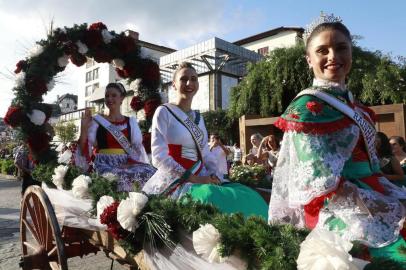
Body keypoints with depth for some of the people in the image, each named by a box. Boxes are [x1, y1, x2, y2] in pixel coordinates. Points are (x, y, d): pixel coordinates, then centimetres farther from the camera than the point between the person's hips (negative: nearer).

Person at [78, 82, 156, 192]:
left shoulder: (131, 122, 14)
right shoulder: (97, 121, 10)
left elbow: (138, 149, 4)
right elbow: (85, 148, 4)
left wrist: (129, 164, -14)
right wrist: (84, 127, -9)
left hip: (126, 165, 2)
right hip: (104, 165, -2)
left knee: (149, 172, -30)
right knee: (119, 177, -38)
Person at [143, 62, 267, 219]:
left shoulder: (198, 118, 16)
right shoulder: (164, 112, -3)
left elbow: (206, 155, 14)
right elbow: (159, 157, -12)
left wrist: (216, 176, -6)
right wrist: (194, 179, -17)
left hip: (202, 179, 6)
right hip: (174, 181, -6)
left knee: (248, 197, -11)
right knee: (217, 200, -32)